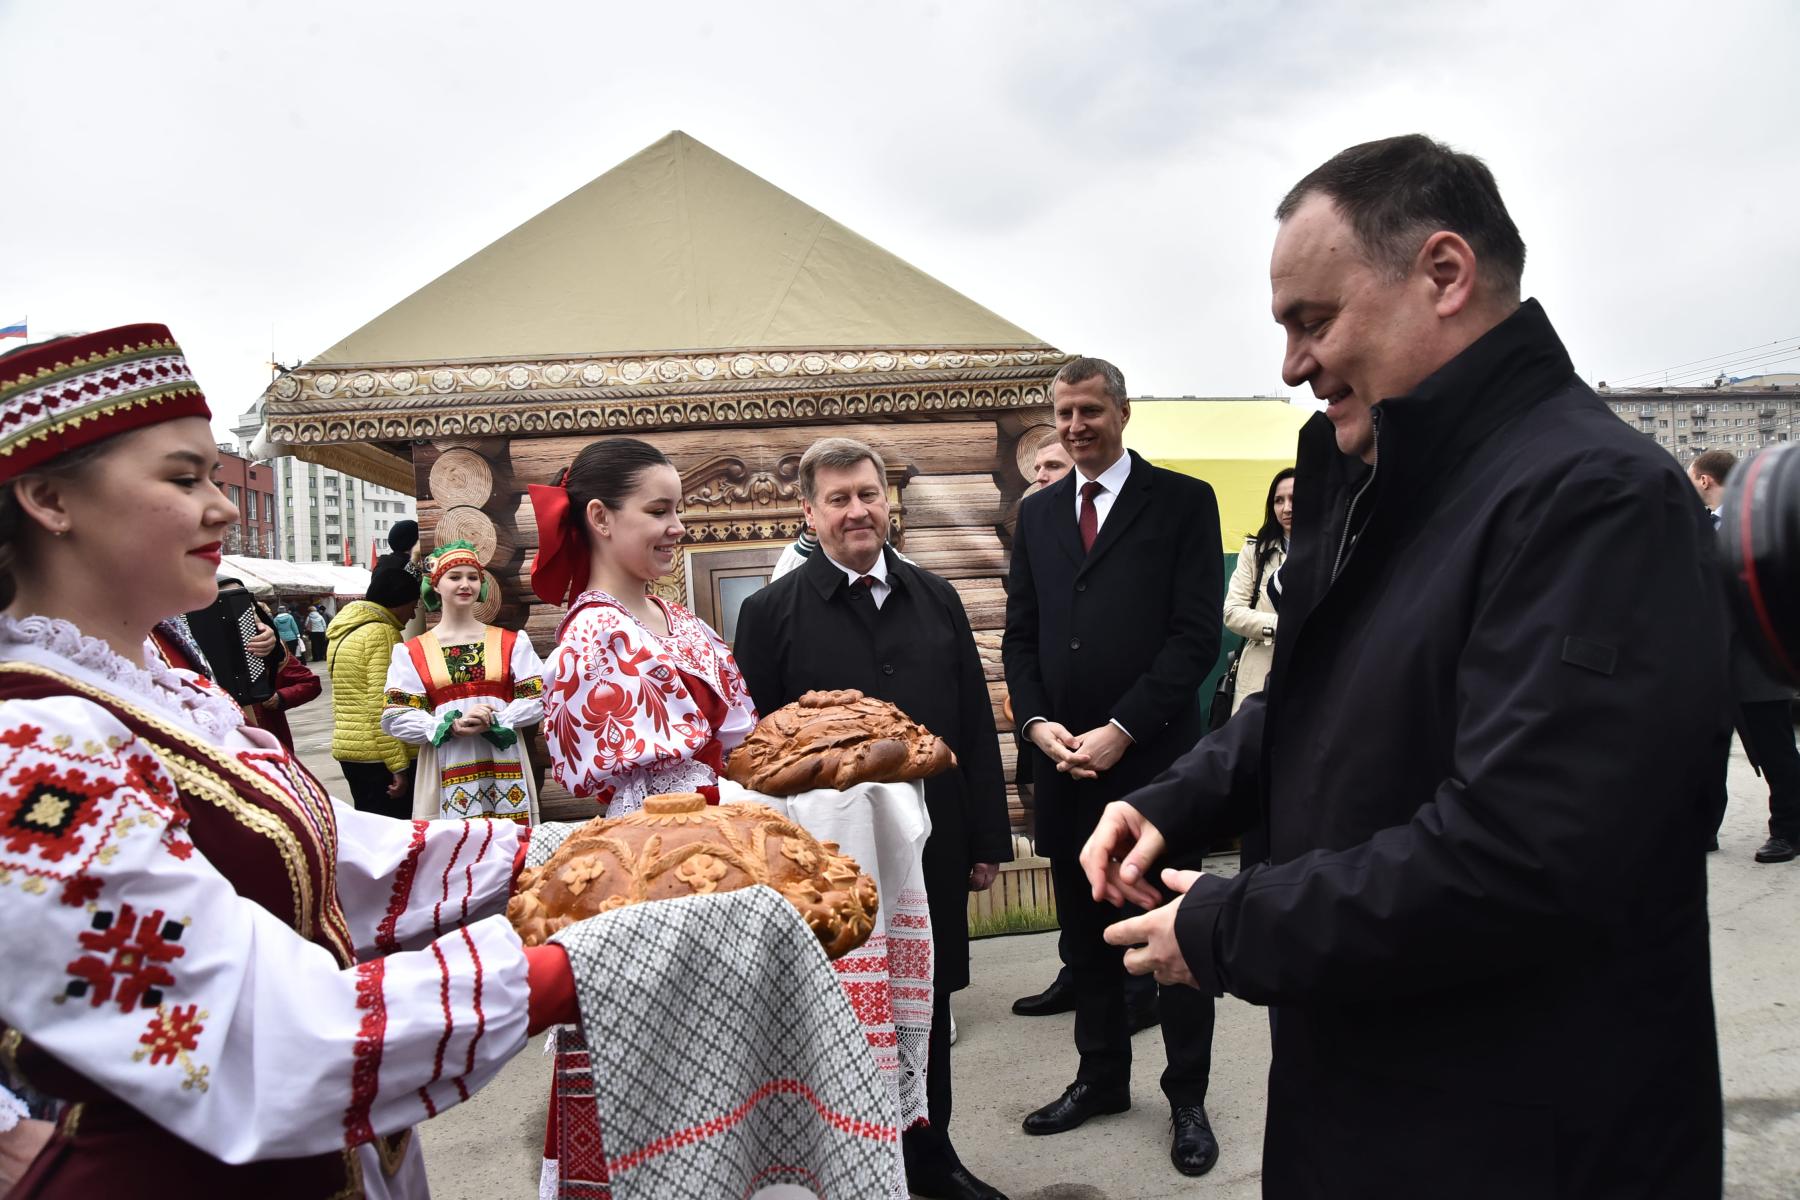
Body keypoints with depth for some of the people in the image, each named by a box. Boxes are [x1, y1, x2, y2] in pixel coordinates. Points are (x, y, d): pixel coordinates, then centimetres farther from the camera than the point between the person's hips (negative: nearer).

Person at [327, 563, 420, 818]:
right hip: (381, 756, -9)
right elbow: (383, 707, -19)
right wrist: (399, 767, -19)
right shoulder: (382, 633, -13)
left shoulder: (342, 632, 15)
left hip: (347, 748, 9)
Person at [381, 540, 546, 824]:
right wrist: (453, 726, -15)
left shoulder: (512, 643, 9)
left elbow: (536, 700, 4)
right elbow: (395, 718, 0)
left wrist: (493, 721, -13)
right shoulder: (410, 653, 7)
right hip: (446, 777, -1)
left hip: (504, 769, 1)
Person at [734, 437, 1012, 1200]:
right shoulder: (772, 613, -5)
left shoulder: (936, 600, 6)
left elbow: (976, 727, 7)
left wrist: (986, 839, 6)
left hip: (931, 848, 3)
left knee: (927, 1007, 17)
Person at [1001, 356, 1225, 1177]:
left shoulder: (1183, 501, -2)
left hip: (1155, 755, -4)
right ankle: (1101, 1077, 31)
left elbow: (1196, 634, -10)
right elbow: (1019, 634, 11)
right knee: (1085, 932, 14)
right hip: (1062, 759, 4)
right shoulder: (1037, 513, 12)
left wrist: (1121, 730, -15)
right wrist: (1038, 723, -5)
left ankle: (1187, 1096, 24)